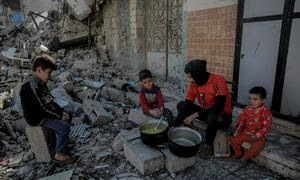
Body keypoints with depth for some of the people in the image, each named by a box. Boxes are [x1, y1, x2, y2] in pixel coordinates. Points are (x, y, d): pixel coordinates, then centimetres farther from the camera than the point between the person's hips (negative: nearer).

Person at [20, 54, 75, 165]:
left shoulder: (41, 83, 3)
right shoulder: (33, 87, -28)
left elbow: (50, 101, 9)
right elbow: (44, 108, -27)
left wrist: (61, 112, 0)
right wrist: (60, 116, -16)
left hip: (43, 113, 10)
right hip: (37, 118, -10)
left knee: (67, 116, 15)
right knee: (64, 126, -21)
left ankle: (62, 140, 29)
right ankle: (59, 154, -6)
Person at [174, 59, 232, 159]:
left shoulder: (218, 81, -26)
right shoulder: (193, 83, -11)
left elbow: (218, 107, -34)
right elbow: (187, 104, -13)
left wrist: (196, 114, -36)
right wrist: (175, 126, -20)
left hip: (223, 116, -5)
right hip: (206, 112, 6)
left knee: (212, 117, -39)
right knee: (181, 105, -6)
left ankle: (208, 145, -10)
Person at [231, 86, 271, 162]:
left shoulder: (265, 113, -14)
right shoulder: (246, 109, -1)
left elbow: (266, 126, -15)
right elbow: (241, 119, 6)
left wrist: (257, 135, -24)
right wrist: (238, 129, -11)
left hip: (258, 136, -4)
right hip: (245, 132, 4)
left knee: (256, 147, -27)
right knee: (234, 139, -10)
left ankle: (246, 156, 4)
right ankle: (238, 153, 18)